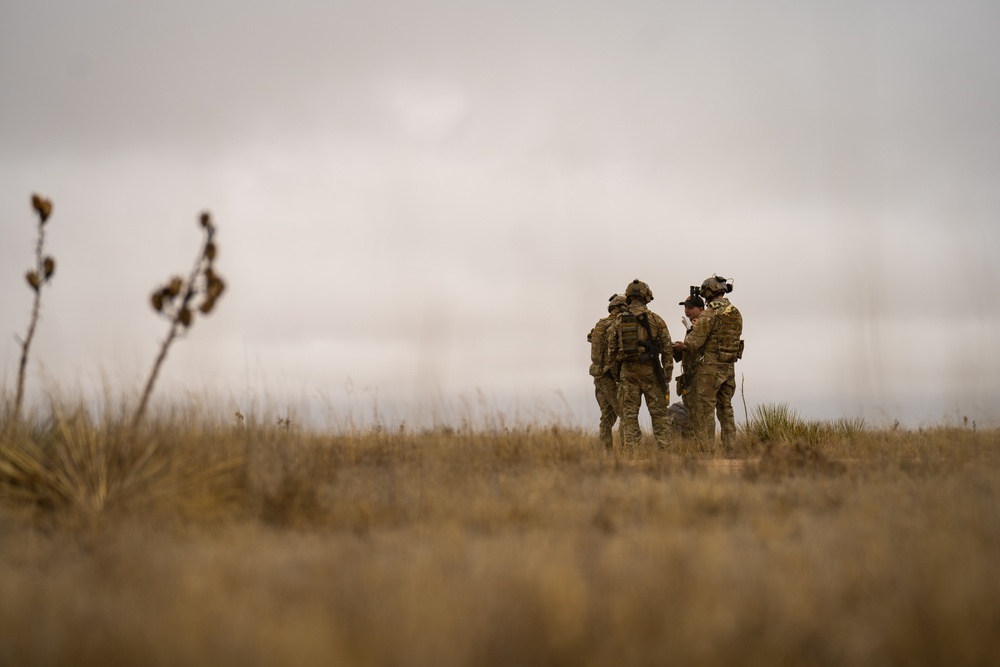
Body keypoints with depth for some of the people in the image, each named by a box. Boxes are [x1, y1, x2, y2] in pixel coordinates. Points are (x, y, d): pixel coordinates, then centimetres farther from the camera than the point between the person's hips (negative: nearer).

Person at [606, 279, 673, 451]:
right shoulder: (655, 319, -2)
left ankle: (630, 451, 1)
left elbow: (611, 347, 5)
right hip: (650, 369, -1)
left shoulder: (618, 320, 3)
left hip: (627, 371, 2)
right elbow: (667, 349, -1)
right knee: (659, 413, 5)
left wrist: (616, 368, 18)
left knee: (629, 414, 5)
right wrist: (667, 375, 6)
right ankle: (664, 449, 2)